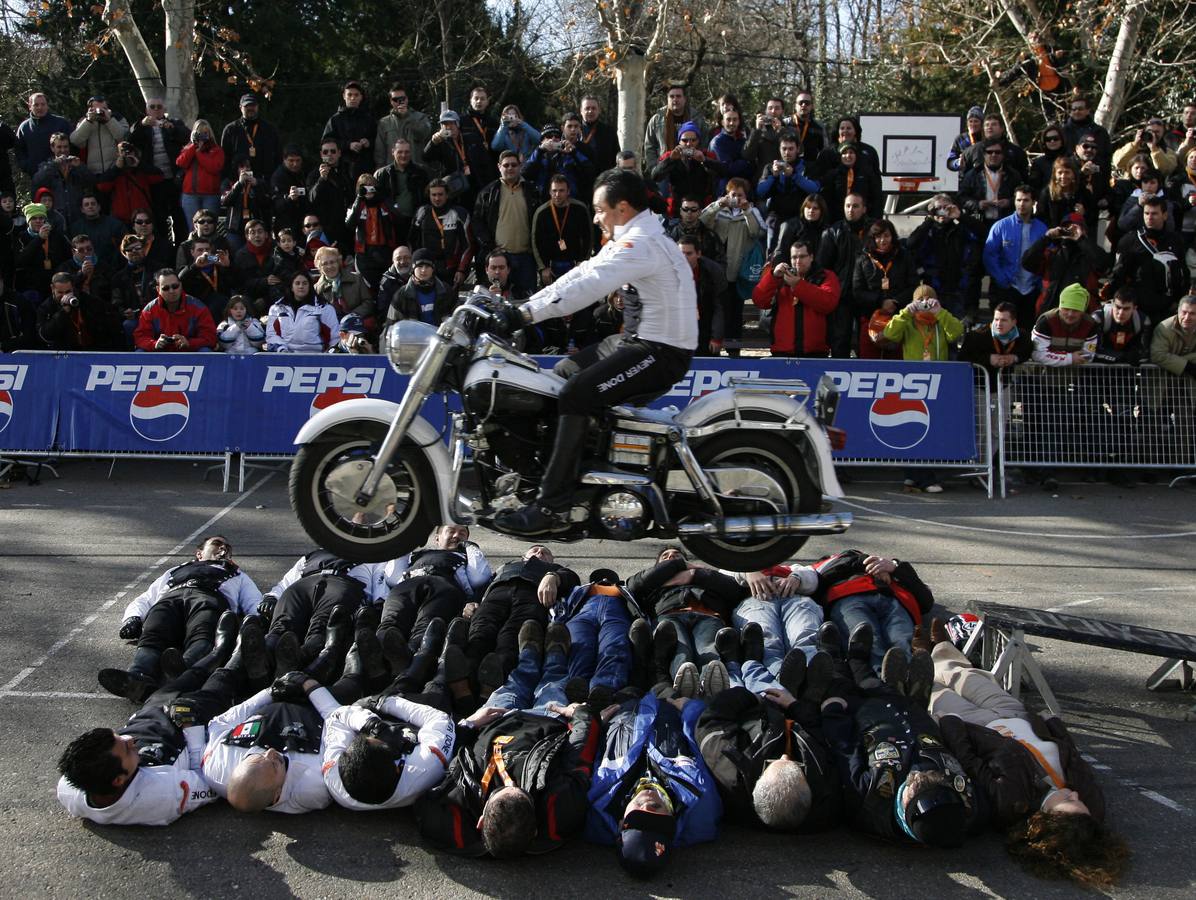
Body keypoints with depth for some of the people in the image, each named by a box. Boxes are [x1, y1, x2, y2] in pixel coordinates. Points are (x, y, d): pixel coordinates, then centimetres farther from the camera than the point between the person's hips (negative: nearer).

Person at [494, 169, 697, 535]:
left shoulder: (641, 244, -19)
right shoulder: (629, 239, 16)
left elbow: (588, 286, -29)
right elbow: (580, 275, 13)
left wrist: (527, 313, -30)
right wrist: (524, 306, 5)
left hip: (662, 351, -11)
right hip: (638, 340, 11)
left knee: (575, 394, -24)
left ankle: (552, 507, -24)